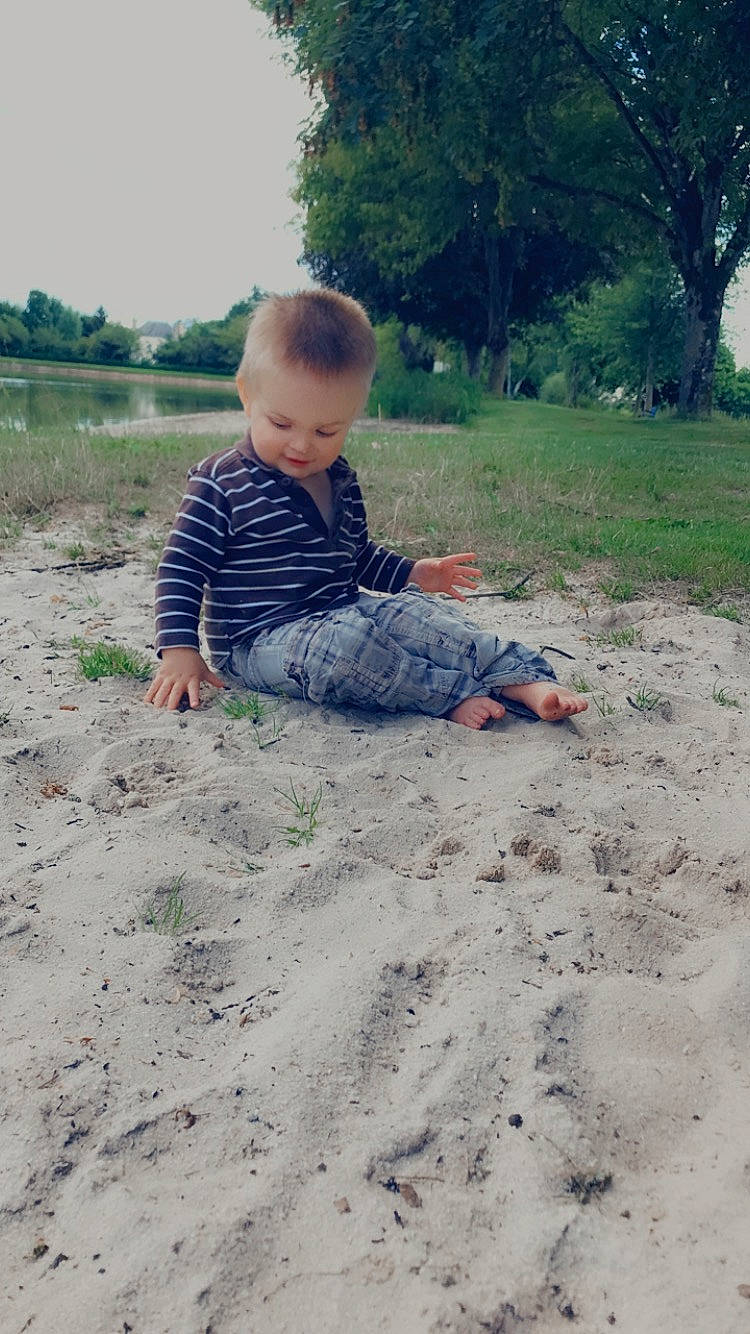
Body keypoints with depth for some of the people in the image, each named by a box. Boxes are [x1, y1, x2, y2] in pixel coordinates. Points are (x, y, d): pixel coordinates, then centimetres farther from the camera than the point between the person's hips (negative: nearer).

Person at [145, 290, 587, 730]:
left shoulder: (342, 483, 11)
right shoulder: (221, 484, -11)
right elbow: (181, 569, -9)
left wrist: (410, 573, 16)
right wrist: (180, 651, -17)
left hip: (342, 616, 7)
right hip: (259, 642, -7)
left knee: (409, 611, -16)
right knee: (343, 642, -35)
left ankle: (524, 678, -16)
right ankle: (452, 695, -20)